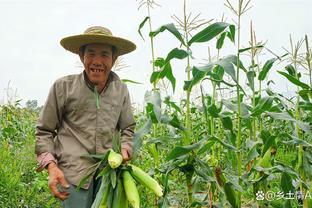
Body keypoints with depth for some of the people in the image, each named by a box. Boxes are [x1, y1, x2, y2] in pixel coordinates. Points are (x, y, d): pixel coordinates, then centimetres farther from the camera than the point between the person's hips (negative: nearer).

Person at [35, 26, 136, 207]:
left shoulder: (121, 90, 5)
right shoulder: (63, 87, -4)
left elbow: (128, 129, 16)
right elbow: (44, 131, 3)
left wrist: (125, 149, -4)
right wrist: (51, 165, -10)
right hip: (74, 171, -3)